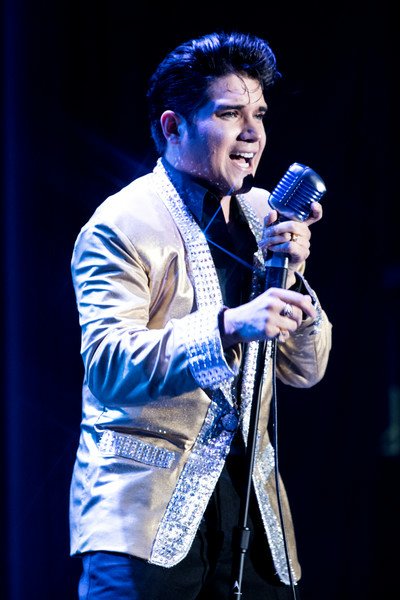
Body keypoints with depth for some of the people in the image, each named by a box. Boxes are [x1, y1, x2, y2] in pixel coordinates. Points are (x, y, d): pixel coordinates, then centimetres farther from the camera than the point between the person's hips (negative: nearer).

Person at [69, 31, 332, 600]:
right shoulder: (120, 225, -7)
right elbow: (108, 366, -20)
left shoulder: (261, 214, 11)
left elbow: (305, 370, 11)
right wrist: (229, 326, -31)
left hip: (247, 497, 6)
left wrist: (290, 276, -7)